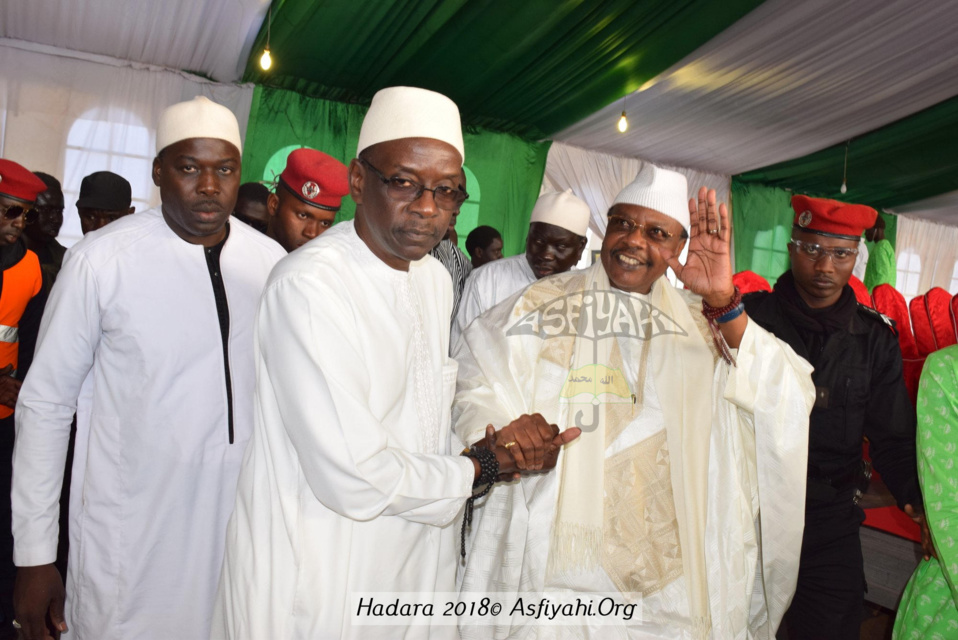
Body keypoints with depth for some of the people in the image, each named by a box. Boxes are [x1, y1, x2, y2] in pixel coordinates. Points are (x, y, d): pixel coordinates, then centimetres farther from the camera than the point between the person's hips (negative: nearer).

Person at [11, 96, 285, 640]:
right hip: (127, 544, -2)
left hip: (243, 526, 3)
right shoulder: (100, 259, -10)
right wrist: (34, 555, -3)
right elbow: (46, 403, -4)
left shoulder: (272, 261, -1)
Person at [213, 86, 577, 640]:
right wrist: (479, 467, -13)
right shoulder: (310, 285, -24)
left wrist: (496, 440, -6)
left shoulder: (436, 278, 4)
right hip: (324, 590, -7)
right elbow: (353, 478, -27)